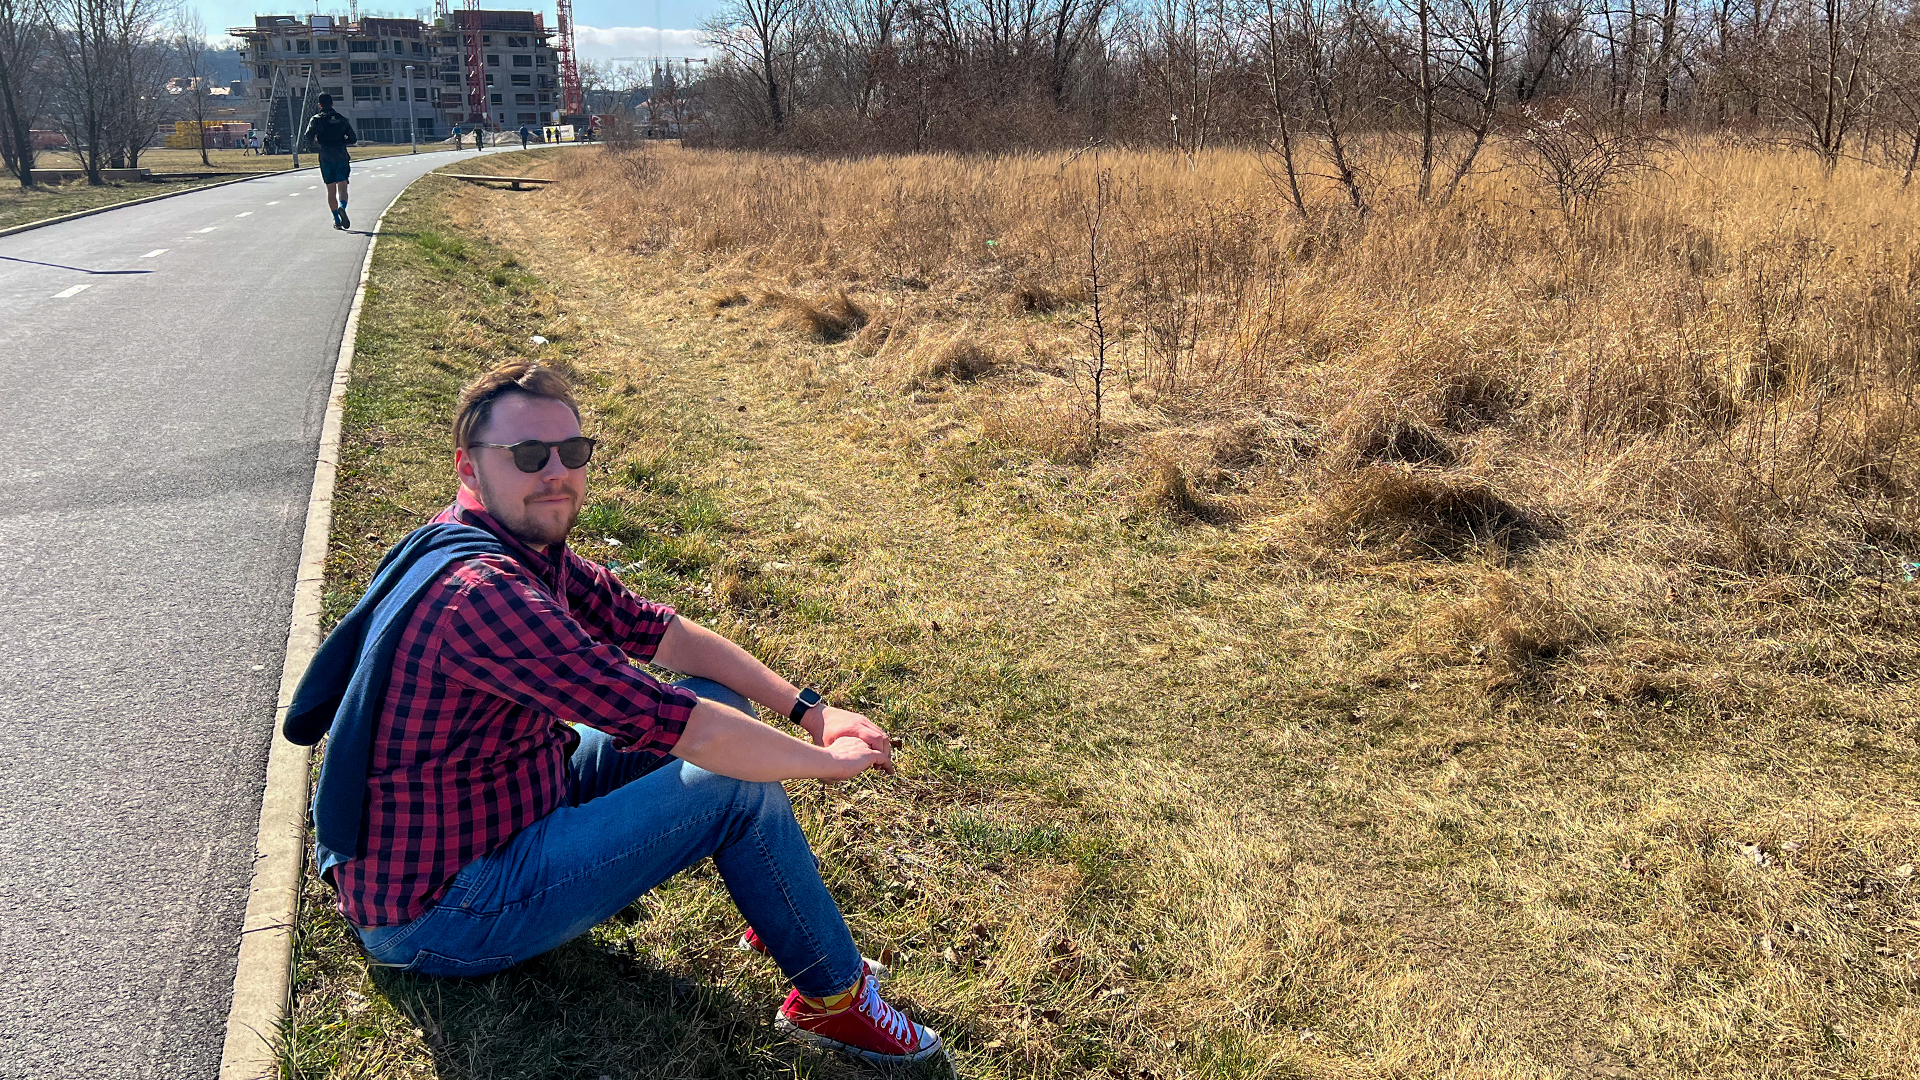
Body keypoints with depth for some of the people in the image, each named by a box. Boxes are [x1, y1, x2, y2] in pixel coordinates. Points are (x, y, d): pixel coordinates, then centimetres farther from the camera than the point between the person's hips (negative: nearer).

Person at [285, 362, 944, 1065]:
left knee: (715, 698, 7)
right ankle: (833, 999, 6)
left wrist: (808, 709, -3)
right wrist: (827, 761, -19)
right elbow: (668, 722, -32)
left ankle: (783, 922, 21)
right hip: (438, 916, -10)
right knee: (740, 788, -15)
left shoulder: (529, 544, 0)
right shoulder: (481, 591, -31)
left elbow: (651, 627, 3)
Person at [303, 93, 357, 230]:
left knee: (331, 190, 7)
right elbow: (353, 139, 8)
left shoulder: (317, 119, 3)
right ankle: (342, 207, -32)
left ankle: (337, 220, 4)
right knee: (342, 188, -2)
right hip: (342, 157, 1)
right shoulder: (341, 119, 10)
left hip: (326, 158, -1)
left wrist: (316, 142, 10)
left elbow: (309, 136, -11)